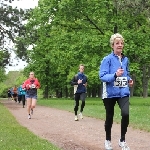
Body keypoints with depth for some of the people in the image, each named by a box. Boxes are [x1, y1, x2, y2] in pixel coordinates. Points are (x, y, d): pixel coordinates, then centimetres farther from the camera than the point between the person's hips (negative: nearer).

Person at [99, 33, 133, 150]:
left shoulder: (126, 59, 9)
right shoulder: (107, 59, -8)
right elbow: (102, 76, -14)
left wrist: (129, 80, 2)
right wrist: (115, 75, -29)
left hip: (123, 92, 3)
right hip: (110, 92, -3)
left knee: (125, 113, -18)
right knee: (109, 117, 10)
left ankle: (122, 140, 1)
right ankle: (108, 140, 32)